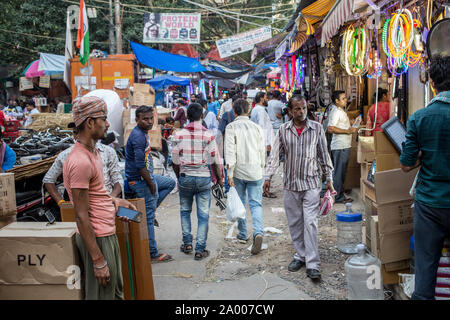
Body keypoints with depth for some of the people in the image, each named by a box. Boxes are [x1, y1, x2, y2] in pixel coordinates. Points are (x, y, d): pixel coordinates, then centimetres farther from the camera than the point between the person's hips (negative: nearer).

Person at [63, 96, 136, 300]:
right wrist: (98, 261, -22)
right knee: (102, 295, 3)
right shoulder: (80, 161, -22)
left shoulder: (93, 151, 10)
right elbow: (81, 216, -23)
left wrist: (115, 202, 8)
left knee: (116, 291, 21)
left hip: (108, 234, 10)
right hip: (97, 239, -10)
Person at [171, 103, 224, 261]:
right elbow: (215, 161, -7)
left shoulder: (179, 135, -4)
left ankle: (187, 243, 21)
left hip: (185, 177, 2)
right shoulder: (208, 135, -9)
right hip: (203, 178, -1)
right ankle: (200, 249, 8)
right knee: (203, 214, 6)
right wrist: (219, 179, 6)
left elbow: (175, 161, 2)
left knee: (185, 211, 20)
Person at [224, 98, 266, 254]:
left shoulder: (231, 127, -4)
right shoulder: (257, 127, 6)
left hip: (238, 171, -2)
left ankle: (243, 234, 23)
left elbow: (230, 151, -11)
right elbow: (262, 151, 9)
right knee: (255, 203, 3)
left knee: (239, 203, 13)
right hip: (255, 171, 2)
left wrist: (230, 174, -9)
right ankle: (258, 233, -18)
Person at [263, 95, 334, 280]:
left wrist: (329, 179, 7)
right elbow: (275, 155, 5)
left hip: (311, 183, -2)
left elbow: (324, 155, 7)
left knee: (310, 223, -7)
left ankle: (312, 265, -4)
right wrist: (268, 177, -2)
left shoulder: (316, 128, 0)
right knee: (294, 223, 9)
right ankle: (300, 256, 25)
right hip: (290, 183, 2)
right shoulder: (283, 130, 2)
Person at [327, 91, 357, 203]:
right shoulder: (336, 112, -14)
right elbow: (331, 129, -24)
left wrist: (351, 128, 15)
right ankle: (338, 197, 1)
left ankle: (339, 195, 21)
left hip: (344, 146, 10)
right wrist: (347, 131, -20)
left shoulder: (341, 111, 18)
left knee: (341, 172, 14)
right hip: (340, 147, -10)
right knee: (339, 172, -5)